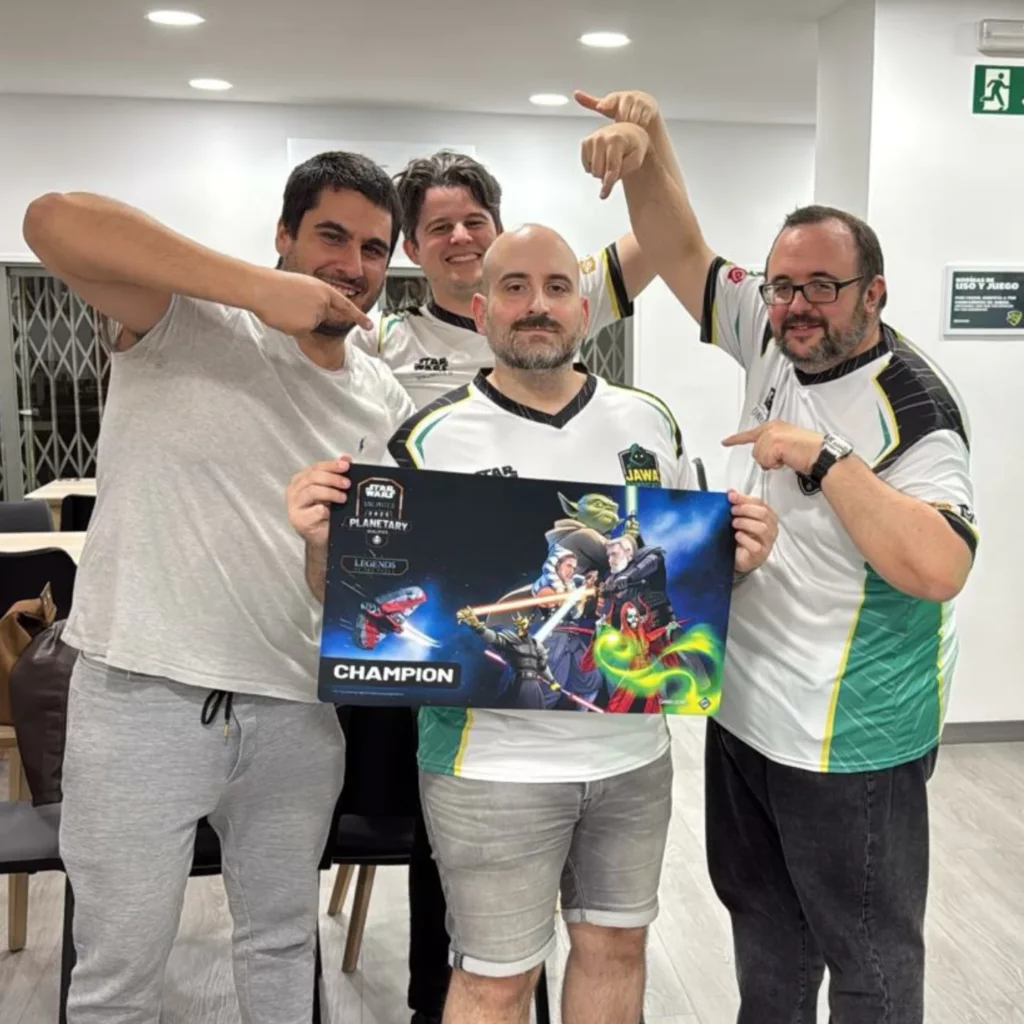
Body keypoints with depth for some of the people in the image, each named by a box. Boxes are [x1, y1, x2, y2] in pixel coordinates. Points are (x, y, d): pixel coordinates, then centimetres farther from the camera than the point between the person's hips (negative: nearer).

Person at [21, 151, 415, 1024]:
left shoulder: (385, 400, 8)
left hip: (297, 710, 5)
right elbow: (54, 220, -24)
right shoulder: (195, 317, -8)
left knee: (283, 941, 21)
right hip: (144, 694, -4)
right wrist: (260, 289, -27)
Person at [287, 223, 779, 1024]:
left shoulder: (649, 420, 2)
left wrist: (740, 556, -8)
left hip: (633, 749, 4)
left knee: (616, 944, 21)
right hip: (494, 764, -4)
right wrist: (323, 542, -26)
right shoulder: (432, 439, -10)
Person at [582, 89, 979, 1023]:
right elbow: (681, 252, 1)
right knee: (763, 925, 25)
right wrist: (650, 146, -14)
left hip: (849, 744, -7)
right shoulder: (775, 345, 0)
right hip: (742, 712, 7)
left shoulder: (913, 408, -19)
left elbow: (939, 568, -31)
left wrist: (825, 458, -31)